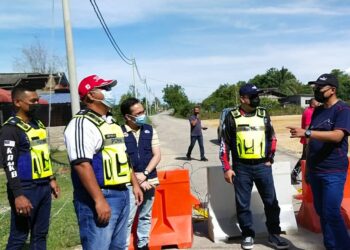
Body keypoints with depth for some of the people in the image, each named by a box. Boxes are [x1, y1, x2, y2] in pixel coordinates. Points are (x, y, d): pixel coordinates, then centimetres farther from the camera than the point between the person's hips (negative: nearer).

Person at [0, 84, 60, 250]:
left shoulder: (38, 124, 14)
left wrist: (51, 179, 19)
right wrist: (18, 195, -22)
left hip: (44, 186, 8)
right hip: (26, 188, -8)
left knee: (40, 233, 14)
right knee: (19, 236, 1)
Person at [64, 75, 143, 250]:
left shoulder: (111, 122, 16)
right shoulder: (82, 123, -14)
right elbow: (82, 164, -23)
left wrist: (135, 183, 20)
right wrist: (99, 200, -25)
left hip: (121, 194, 9)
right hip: (99, 197, -9)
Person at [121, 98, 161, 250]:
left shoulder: (150, 130, 4)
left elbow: (157, 155, 2)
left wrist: (144, 173, -11)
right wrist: (136, 179, -12)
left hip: (149, 181, 4)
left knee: (145, 216, 16)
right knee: (127, 219, -3)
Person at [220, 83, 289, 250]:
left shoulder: (263, 114, 6)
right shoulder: (232, 117, -2)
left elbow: (272, 138, 16)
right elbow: (224, 144, 0)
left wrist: (270, 159, 7)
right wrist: (227, 168, -3)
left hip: (262, 166, 2)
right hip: (241, 168, -2)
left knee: (271, 201, 7)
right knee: (243, 204, 7)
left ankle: (274, 234, 23)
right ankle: (248, 235, 23)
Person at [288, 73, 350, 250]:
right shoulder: (317, 111, 13)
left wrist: (307, 132, -32)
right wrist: (308, 167, 19)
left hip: (333, 172, -7)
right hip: (315, 171, 7)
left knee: (332, 214, -8)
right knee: (321, 212, 12)